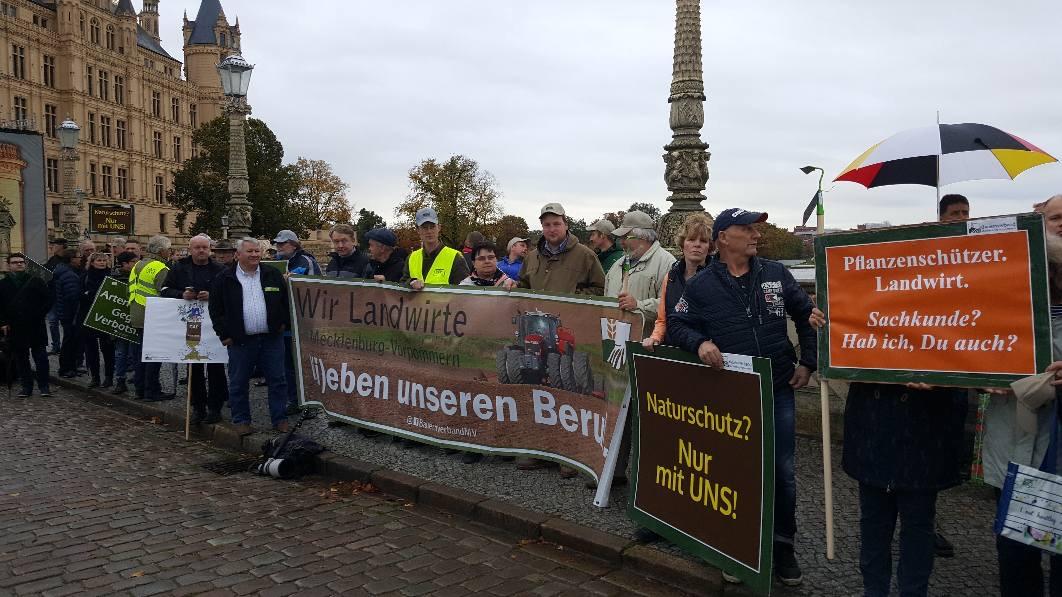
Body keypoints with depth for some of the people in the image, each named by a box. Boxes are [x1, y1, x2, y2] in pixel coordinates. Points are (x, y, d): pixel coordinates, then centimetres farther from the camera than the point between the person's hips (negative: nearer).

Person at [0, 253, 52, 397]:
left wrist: (39, 315, -6)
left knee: (41, 357, -2)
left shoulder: (36, 281, 4)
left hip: (36, 327, -2)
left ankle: (43, 386, 5)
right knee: (20, 359, 6)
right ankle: (26, 386, 15)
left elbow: (48, 300, 4)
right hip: (15, 329, 2)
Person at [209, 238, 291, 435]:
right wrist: (224, 334, -1)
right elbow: (216, 309, 4)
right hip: (240, 341, -1)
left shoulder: (273, 275, 6)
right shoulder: (224, 279, 1)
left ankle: (279, 418, 14)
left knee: (277, 380, 4)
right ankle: (241, 420, 20)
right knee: (238, 383, 6)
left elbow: (287, 300, 13)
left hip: (272, 338, 1)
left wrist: (283, 323, 4)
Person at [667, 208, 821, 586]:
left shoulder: (775, 274, 4)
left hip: (778, 391, 2)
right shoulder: (702, 285, -4)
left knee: (783, 471, 7)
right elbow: (676, 323, -1)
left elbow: (806, 315, 13)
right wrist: (700, 342, -20)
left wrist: (807, 362, 7)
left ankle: (782, 545, 26)